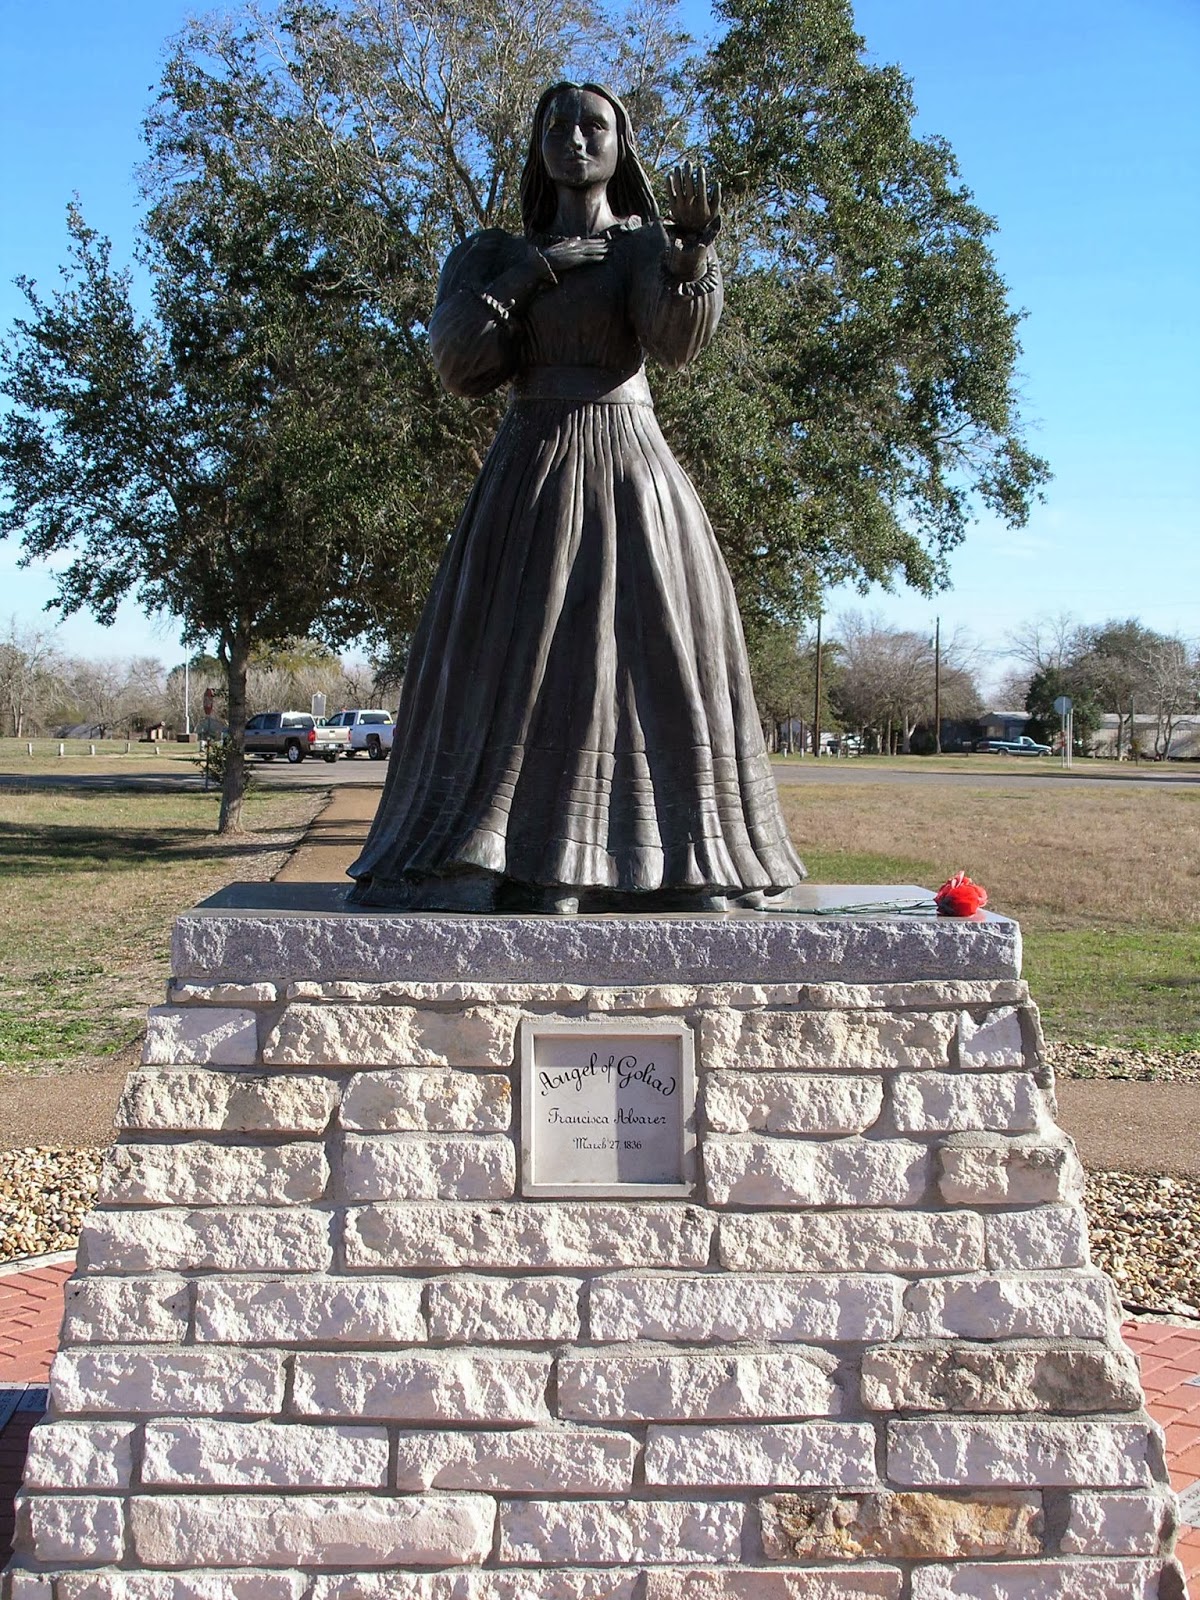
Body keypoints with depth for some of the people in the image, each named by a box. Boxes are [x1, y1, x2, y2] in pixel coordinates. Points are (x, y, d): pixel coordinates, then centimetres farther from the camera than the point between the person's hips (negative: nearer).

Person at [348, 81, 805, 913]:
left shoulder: (649, 244, 7)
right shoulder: (495, 253, 15)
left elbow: (676, 336, -16)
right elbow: (459, 360, -1)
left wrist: (693, 247, -33)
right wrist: (529, 272, -4)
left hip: (633, 470, -1)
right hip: (531, 477, 1)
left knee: (658, 647, -8)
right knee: (528, 658, -8)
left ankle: (686, 858, -6)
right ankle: (530, 861, -9)